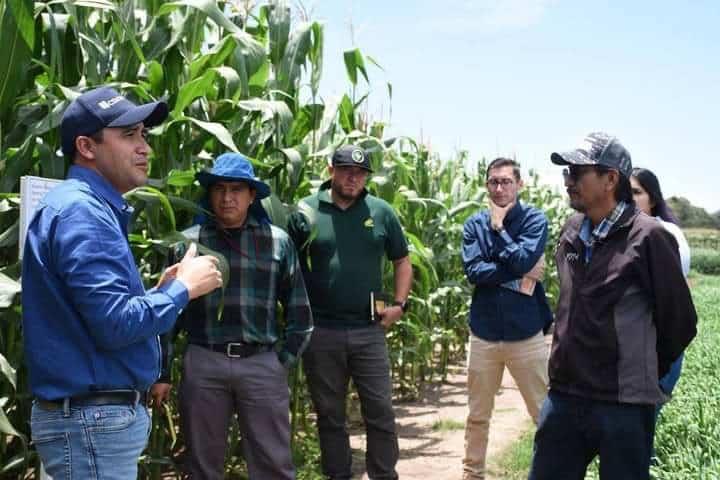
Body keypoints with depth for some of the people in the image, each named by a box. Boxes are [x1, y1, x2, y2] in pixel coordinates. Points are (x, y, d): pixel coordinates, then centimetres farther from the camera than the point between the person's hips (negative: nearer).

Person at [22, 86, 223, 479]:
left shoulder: (94, 208, 13)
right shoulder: (81, 211, -19)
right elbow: (115, 325, -26)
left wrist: (162, 289, 8)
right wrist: (182, 288, -13)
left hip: (101, 414, 10)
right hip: (92, 420, -10)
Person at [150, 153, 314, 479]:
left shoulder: (279, 242, 5)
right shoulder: (188, 242, 4)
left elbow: (299, 313, 10)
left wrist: (282, 363, 5)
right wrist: (162, 373, 6)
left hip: (262, 364, 0)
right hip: (203, 364, 0)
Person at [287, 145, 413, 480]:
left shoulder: (381, 212, 4)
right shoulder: (305, 212, -1)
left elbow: (402, 262, 14)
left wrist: (399, 304, 2)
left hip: (368, 331, 1)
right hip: (320, 332, -1)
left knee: (380, 411, 4)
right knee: (329, 414, 11)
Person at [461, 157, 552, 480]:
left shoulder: (534, 219, -3)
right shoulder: (474, 224, 3)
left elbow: (523, 261, -18)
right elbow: (473, 270, -10)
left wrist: (498, 227, -10)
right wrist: (518, 277, -15)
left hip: (526, 334, -2)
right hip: (484, 334, 3)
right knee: (478, 415, 14)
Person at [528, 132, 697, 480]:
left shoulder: (648, 237, -12)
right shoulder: (571, 232, 7)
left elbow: (679, 321, -4)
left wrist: (642, 374, 8)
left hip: (624, 405, -6)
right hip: (563, 397, 6)